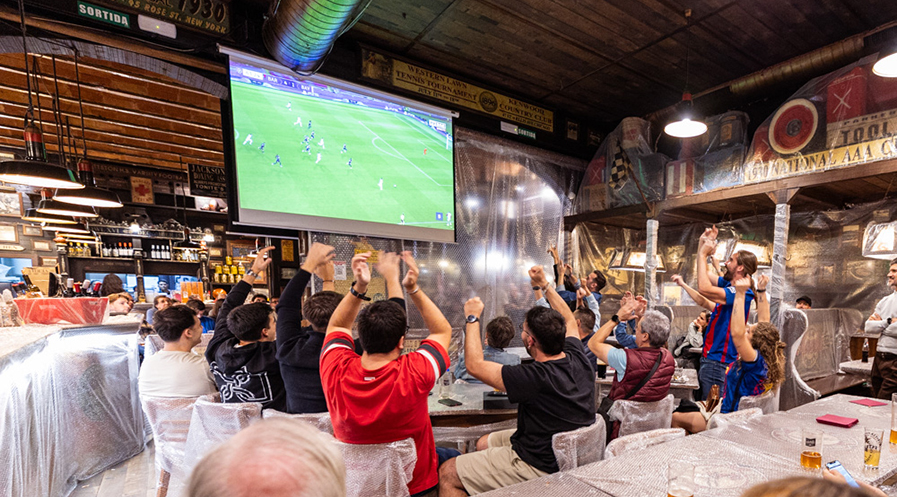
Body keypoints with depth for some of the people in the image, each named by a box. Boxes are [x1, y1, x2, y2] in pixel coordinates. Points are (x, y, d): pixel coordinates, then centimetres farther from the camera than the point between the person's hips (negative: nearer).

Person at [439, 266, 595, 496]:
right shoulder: (577, 358, -12)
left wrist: (473, 318, -14)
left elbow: (475, 365, -25)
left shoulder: (536, 378, -34)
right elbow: (569, 321, 11)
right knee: (483, 443, 25)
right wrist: (545, 285, 15)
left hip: (541, 466, -9)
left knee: (447, 473, -2)